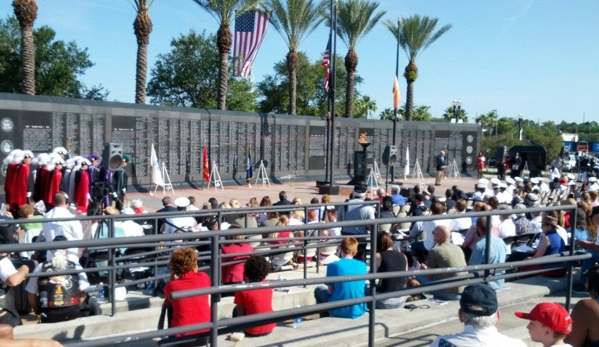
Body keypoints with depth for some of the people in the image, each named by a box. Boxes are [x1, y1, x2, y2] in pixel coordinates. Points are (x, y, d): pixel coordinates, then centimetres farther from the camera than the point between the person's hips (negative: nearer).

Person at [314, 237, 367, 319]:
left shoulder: (333, 265, -11)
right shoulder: (362, 265, -1)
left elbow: (330, 291, -4)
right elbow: (362, 287, 11)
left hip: (339, 311, -3)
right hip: (359, 311, 3)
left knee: (319, 289, 23)